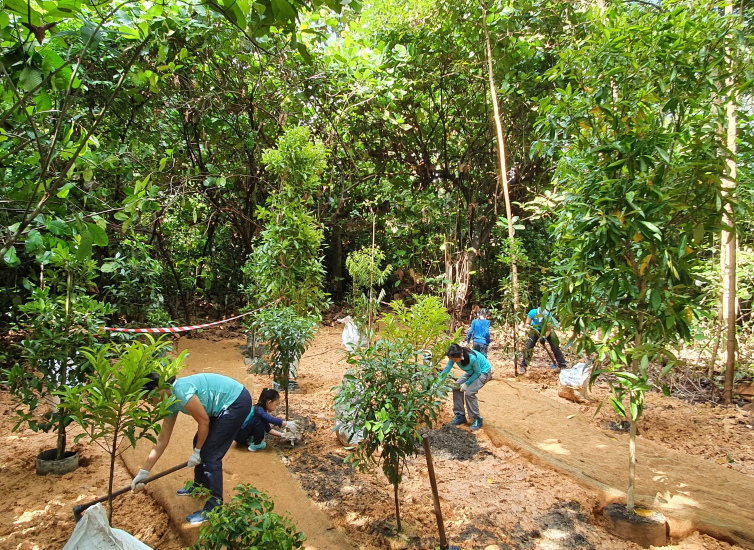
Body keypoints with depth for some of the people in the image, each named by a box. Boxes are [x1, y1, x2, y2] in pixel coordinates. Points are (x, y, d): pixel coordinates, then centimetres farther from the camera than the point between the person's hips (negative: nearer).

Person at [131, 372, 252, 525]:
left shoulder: (181, 391, -23)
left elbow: (204, 421, -17)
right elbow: (162, 439, 13)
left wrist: (197, 451, -3)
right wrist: (143, 472, 16)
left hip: (237, 402, -9)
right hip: (223, 405, 9)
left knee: (210, 454, -6)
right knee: (201, 444, 19)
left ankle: (214, 508, 4)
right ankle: (199, 485, 42)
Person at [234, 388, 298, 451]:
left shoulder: (262, 410, 6)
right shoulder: (259, 410, -22)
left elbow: (268, 429, 12)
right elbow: (272, 420, -37)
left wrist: (282, 435, 4)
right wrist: (287, 424, -29)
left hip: (244, 435, 9)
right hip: (239, 435, -9)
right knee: (259, 420, -23)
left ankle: (250, 440, 9)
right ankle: (256, 445, -13)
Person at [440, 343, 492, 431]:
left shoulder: (472, 358, -40)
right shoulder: (454, 356, -23)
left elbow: (477, 372, -23)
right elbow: (447, 369, -20)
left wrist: (466, 383, -24)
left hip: (484, 372, -7)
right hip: (472, 371, 7)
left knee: (469, 392, -22)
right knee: (456, 387, -7)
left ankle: (477, 419, -5)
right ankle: (460, 416, 7)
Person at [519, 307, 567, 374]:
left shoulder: (548, 316, -34)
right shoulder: (532, 313, -33)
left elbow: (549, 330, -24)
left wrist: (544, 337, -39)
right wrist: (532, 327, -44)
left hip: (546, 331, 0)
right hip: (535, 330, 0)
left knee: (555, 346, -7)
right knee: (529, 346, -10)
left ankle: (562, 365, 6)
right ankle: (523, 366, -1)